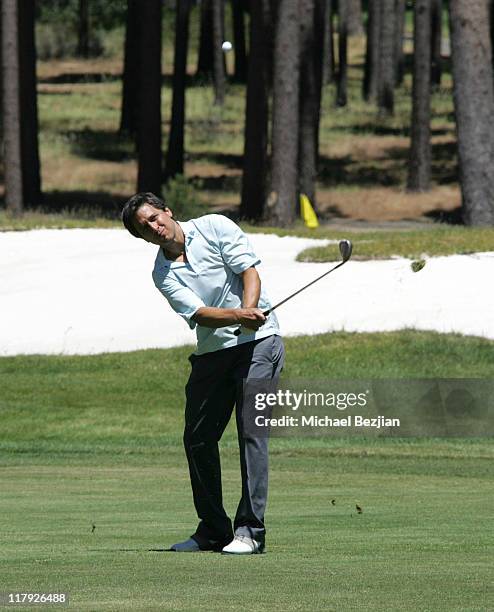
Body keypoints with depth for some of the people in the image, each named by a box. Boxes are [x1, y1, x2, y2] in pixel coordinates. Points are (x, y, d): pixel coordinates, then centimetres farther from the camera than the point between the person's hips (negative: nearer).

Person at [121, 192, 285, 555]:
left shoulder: (216, 228, -3)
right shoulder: (163, 274, 2)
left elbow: (249, 271, -9)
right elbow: (198, 313, -12)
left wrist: (249, 311, -28)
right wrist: (238, 316, -31)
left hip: (257, 341, -5)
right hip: (211, 352, 5)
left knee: (252, 431, -13)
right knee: (198, 439, 3)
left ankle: (250, 530, -14)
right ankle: (213, 529, 17)